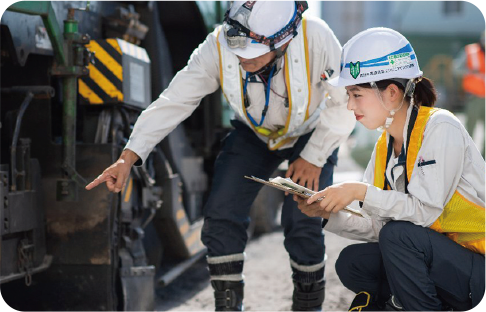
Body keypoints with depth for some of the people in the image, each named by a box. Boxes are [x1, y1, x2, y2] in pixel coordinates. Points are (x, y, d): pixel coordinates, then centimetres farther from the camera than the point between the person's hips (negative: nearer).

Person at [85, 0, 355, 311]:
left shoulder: (316, 38, -36)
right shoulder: (218, 47, -29)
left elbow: (346, 102, -22)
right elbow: (173, 101, -26)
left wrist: (313, 158, -19)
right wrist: (129, 157, -34)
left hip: (312, 134, -2)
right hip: (254, 134, 3)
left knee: (302, 222, -16)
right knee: (221, 214, -11)